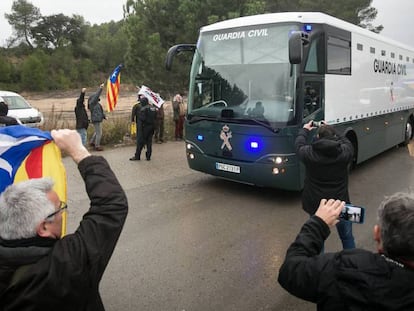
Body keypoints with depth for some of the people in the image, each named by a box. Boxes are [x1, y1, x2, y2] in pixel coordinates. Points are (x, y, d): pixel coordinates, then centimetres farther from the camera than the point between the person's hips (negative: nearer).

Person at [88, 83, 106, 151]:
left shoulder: (97, 103, 13)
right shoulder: (92, 103, -15)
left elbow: (101, 110, 20)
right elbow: (96, 95, -27)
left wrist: (104, 116, 10)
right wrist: (100, 88, -30)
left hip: (98, 119, 10)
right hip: (96, 120, -10)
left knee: (97, 132, 23)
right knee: (99, 133, -5)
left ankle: (91, 142, 36)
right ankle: (97, 146, 2)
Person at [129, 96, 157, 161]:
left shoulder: (143, 109, -14)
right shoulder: (153, 108, 10)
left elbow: (142, 118, -19)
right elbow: (155, 117, 12)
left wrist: (139, 116, -2)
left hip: (144, 127, -7)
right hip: (151, 127, 7)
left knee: (140, 142, 1)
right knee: (149, 142, 11)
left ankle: (137, 156, 5)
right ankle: (148, 156, 13)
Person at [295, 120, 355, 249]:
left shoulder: (309, 153, -16)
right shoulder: (345, 152, -15)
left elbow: (299, 145, 6)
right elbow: (345, 141, 9)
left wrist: (304, 130, 24)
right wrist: (331, 130, 21)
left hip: (316, 205, -1)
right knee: (347, 237, 22)